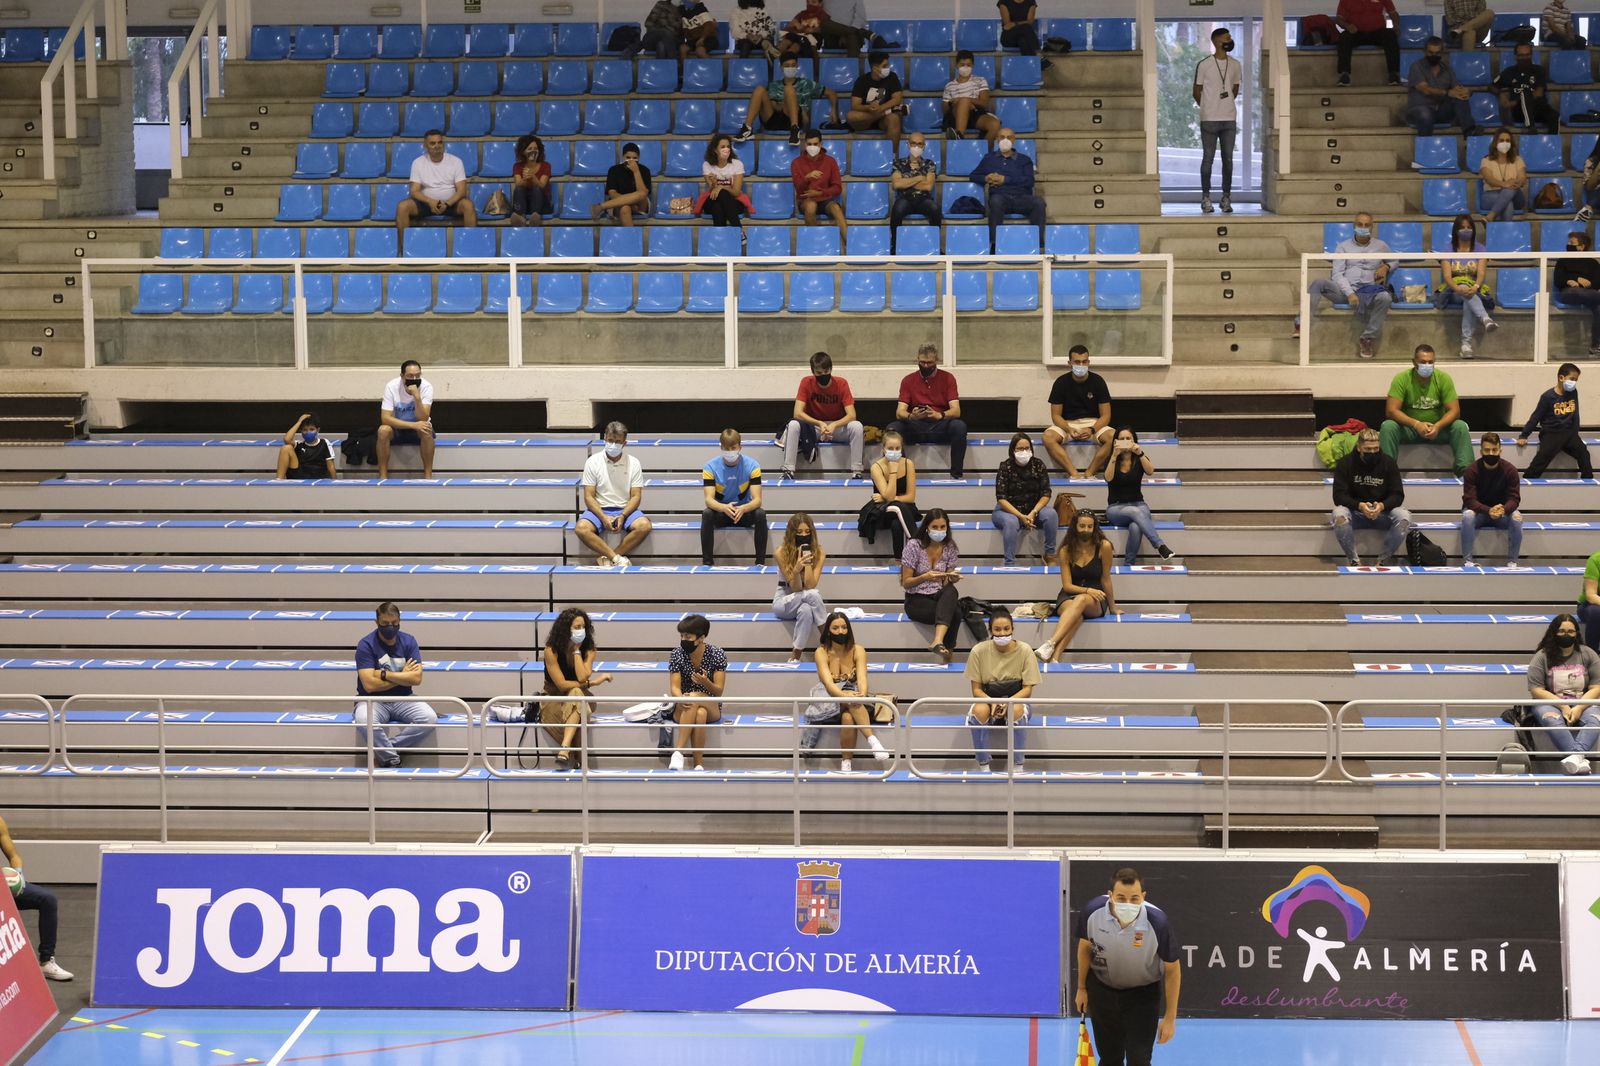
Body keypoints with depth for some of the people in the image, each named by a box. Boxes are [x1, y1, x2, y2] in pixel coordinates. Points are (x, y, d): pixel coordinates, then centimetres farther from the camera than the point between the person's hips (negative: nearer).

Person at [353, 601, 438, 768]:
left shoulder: (409, 641, 1)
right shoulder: (366, 645, -9)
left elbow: (416, 678, -9)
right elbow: (370, 684, -18)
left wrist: (384, 674, -14)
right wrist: (402, 676, -9)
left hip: (403, 700, 3)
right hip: (374, 702, -3)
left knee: (430, 719, -24)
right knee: (364, 721, -37)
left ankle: (384, 750, -14)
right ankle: (392, 759, -16)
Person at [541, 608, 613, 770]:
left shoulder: (588, 650, -4)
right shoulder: (552, 650, -14)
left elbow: (582, 677, -20)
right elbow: (562, 684, -19)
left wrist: (577, 650, -17)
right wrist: (592, 682, -18)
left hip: (579, 701, 2)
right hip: (553, 701, -2)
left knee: (576, 693, -34)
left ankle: (565, 751, -48)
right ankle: (575, 755, -36)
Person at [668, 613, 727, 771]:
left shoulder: (717, 654, -10)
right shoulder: (677, 654, -7)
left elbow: (718, 691, -10)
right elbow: (674, 687, -12)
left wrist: (705, 682, -32)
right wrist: (680, 699, -36)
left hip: (711, 707, 0)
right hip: (683, 709, 0)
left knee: (697, 705, -38)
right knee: (699, 714, -37)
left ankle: (678, 751, -39)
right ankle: (699, 763, -39)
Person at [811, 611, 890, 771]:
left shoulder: (857, 651, -1)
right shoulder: (822, 652, -6)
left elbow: (862, 677, -16)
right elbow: (828, 682, -20)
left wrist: (862, 695, -40)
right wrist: (844, 695, -42)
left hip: (853, 695, 1)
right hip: (828, 701, -1)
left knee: (848, 717, -37)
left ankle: (846, 762, -36)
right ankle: (872, 740, -49)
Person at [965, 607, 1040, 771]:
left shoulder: (1025, 651, -11)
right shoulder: (978, 651, -10)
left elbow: (1028, 689, -8)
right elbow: (976, 689, -5)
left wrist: (1009, 702, -27)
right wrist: (992, 702, -26)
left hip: (1016, 699, 0)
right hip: (987, 698, 0)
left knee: (1016, 710, -38)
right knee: (979, 710, -36)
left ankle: (1017, 766, -21)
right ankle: (983, 766, -21)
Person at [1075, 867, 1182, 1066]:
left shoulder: (1157, 922, -32)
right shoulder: (1092, 912, -26)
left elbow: (1172, 969, -16)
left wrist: (1170, 1017, -12)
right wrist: (1082, 988, 9)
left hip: (1143, 992, -2)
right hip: (1102, 988, 2)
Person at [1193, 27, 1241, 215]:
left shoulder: (1235, 65, 7)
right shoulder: (1204, 65, -6)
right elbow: (1197, 92, 3)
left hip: (1230, 119, 4)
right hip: (1209, 120, -4)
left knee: (1228, 159, 4)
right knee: (1208, 158, 0)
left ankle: (1226, 198, 9)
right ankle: (1206, 197, 6)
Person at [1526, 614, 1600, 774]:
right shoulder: (1541, 657, 2)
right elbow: (1536, 690, -5)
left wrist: (1579, 708, -15)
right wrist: (1563, 707, -16)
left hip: (1584, 703, 2)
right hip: (1550, 703, -2)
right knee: (1552, 720, -38)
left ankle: (1576, 755, -60)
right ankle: (1579, 759, -58)